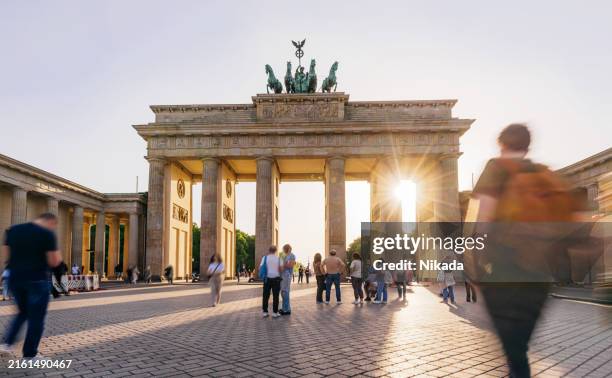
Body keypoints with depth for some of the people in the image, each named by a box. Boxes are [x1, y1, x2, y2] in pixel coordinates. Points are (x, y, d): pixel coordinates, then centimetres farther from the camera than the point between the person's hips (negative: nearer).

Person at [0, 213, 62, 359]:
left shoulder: (12, 230, 7)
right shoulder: (47, 233, -11)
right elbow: (54, 262, -12)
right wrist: (58, 256, 8)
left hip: (15, 279, 6)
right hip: (37, 280, -6)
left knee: (22, 312, 25)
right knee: (36, 318, 5)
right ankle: (30, 354, 10)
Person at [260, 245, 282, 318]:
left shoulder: (265, 258, 0)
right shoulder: (278, 258, -2)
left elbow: (260, 268, -3)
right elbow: (280, 269, -8)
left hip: (267, 278, 1)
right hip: (276, 278, -1)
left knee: (266, 296, 8)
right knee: (275, 296, 3)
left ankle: (265, 312, 8)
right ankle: (275, 312, 3)